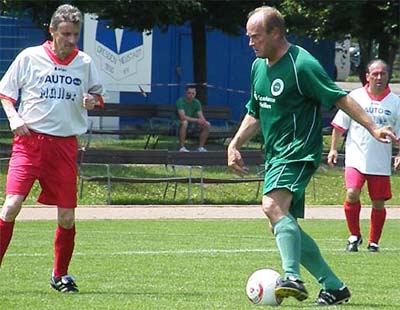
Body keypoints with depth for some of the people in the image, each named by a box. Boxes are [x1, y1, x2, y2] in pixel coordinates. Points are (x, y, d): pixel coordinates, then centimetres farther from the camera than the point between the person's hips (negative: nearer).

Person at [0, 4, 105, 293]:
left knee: (67, 217, 1)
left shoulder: (85, 63, 7)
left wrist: (93, 100, -4)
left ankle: (61, 275, 21)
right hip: (29, 139, -2)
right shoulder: (29, 57, 1)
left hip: (65, 145, 2)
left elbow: (98, 95, 20)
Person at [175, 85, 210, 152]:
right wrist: (197, 120, -34)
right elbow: (183, 117, -30)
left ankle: (201, 147, -3)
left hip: (192, 124, 6)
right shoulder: (180, 101, -20)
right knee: (185, 122, -40)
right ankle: (182, 147, -33)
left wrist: (203, 121, -29)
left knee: (207, 125, -12)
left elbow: (201, 117, -4)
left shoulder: (197, 102, 0)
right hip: (179, 123, -6)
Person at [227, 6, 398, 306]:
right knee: (284, 226, 8)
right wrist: (235, 144, 15)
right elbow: (255, 114, 25)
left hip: (299, 152, -9)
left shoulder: (302, 64, -13)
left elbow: (340, 98, -13)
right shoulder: (258, 66, 13)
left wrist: (373, 127, -18)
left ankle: (293, 278, -41)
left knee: (274, 206, -31)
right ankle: (333, 286, 16)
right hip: (275, 155, 9)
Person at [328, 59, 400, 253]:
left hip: (381, 163, 1)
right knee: (352, 194, -17)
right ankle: (354, 235, 2)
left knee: (378, 203, 4)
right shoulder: (355, 97, 1)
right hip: (355, 159, -1)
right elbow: (339, 126, 9)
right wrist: (333, 149, 4)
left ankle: (373, 242, 20)